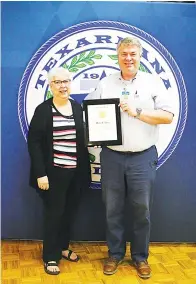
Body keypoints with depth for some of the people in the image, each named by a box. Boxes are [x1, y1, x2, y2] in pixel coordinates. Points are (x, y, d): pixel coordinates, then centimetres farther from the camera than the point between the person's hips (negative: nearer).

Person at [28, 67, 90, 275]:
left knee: (69, 212, 15)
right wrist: (40, 173, -16)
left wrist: (86, 169, 4)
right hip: (54, 172, -5)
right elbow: (33, 142, -10)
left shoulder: (78, 108, 7)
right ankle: (50, 257, 18)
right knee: (54, 213, 3)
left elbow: (84, 139, 12)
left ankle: (63, 247, 34)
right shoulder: (43, 110, -8)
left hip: (76, 172, 5)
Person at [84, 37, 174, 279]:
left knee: (141, 210, 8)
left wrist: (137, 112, -15)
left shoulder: (153, 82, 3)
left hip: (143, 157, -1)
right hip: (111, 157, 2)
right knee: (112, 209, 10)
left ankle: (140, 257, 26)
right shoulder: (105, 84, 8)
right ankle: (115, 254, 28)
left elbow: (168, 116, -4)